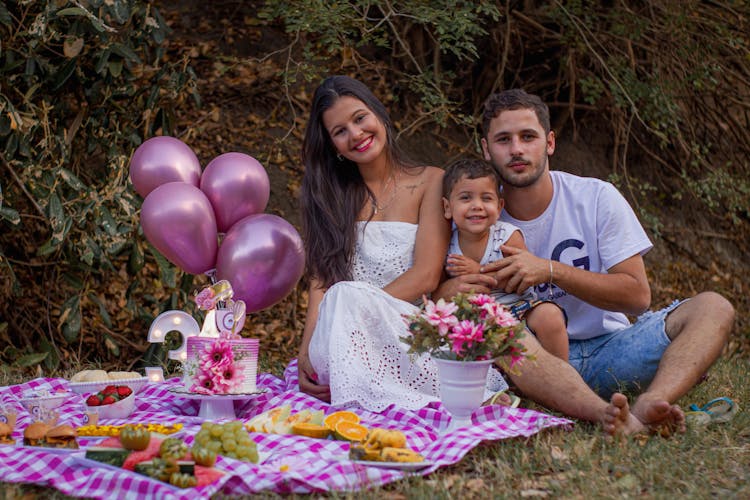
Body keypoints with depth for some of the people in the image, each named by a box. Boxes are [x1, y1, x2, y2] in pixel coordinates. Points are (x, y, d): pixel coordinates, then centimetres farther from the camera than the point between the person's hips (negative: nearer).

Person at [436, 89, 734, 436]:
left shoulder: (597, 198, -1)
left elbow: (638, 296, -7)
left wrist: (551, 270, -19)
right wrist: (450, 291, -25)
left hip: (607, 349, 2)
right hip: (536, 362, -1)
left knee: (713, 308, -19)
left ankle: (650, 404, -48)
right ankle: (603, 414, -53)